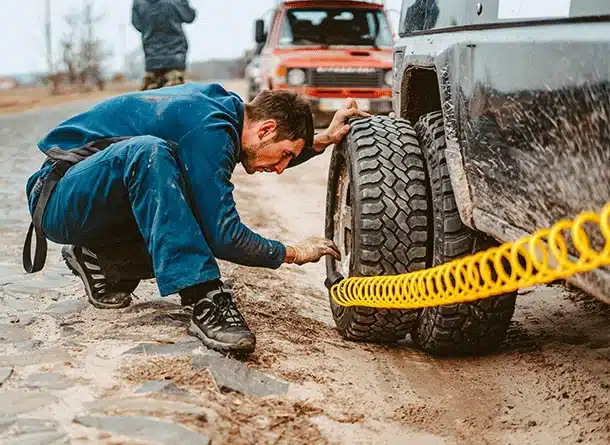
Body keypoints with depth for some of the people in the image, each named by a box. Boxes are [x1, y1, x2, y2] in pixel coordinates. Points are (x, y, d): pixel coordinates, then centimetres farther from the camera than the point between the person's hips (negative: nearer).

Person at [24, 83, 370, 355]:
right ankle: (205, 299, -36)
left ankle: (99, 261, 10)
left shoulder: (222, 102, 3)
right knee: (147, 151, -36)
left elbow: (267, 155, 23)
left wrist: (325, 139, 8)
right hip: (58, 200, -9)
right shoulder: (209, 130, -25)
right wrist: (294, 253, -11)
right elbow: (224, 237, -24)